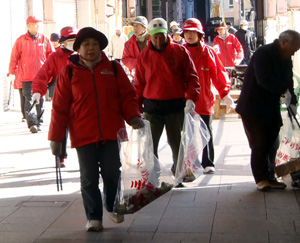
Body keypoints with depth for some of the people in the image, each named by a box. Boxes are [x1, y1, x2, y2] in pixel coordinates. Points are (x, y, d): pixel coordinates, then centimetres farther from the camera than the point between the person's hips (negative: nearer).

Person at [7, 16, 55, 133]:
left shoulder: (44, 39, 7)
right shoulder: (21, 40, 1)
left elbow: (52, 55, 12)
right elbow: (14, 57, 4)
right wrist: (12, 72, 1)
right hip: (26, 76, -2)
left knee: (40, 99, 7)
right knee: (28, 99, -9)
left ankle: (38, 122, 17)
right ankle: (32, 123, -12)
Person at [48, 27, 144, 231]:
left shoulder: (113, 68, 5)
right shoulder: (69, 73, 3)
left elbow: (127, 96, 6)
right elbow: (60, 107, 2)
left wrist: (133, 117, -11)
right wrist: (55, 138, 0)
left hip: (112, 132, 1)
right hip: (83, 136, 0)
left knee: (112, 174, 7)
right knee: (89, 178, 5)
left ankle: (113, 207, 32)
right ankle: (94, 217, 18)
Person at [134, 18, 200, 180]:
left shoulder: (179, 51, 0)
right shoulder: (144, 55, 6)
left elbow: (191, 77, 1)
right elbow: (139, 83, 10)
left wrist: (191, 98, -13)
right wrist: (137, 107, 3)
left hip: (175, 105, -1)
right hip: (151, 107, 2)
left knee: (176, 142, 8)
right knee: (149, 144, 4)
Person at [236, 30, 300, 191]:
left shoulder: (285, 59, 10)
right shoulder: (263, 54, -17)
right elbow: (264, 79, -31)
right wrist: (284, 90, -29)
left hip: (272, 108, 8)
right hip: (253, 108, -8)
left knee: (272, 144, 7)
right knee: (259, 145, -5)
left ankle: (270, 178, 14)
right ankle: (261, 178, 3)